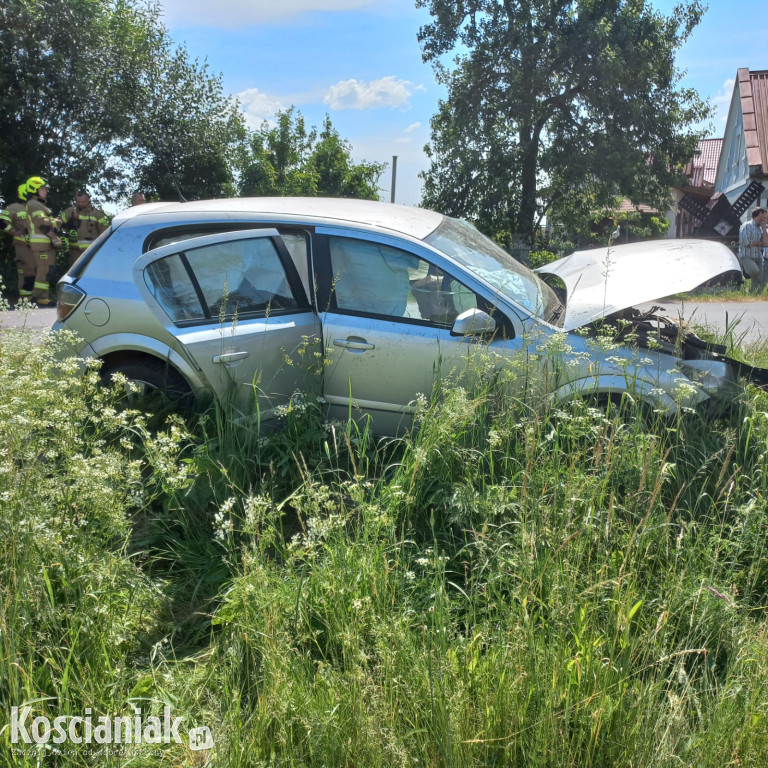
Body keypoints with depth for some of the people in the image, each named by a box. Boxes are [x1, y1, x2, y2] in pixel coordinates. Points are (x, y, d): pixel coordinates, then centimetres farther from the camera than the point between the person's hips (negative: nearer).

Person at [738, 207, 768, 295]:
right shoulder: (746, 226, -2)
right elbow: (745, 242, -11)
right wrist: (760, 243, 0)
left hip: (758, 258, 6)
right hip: (746, 257, -6)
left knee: (756, 286, -2)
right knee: (755, 271, -36)